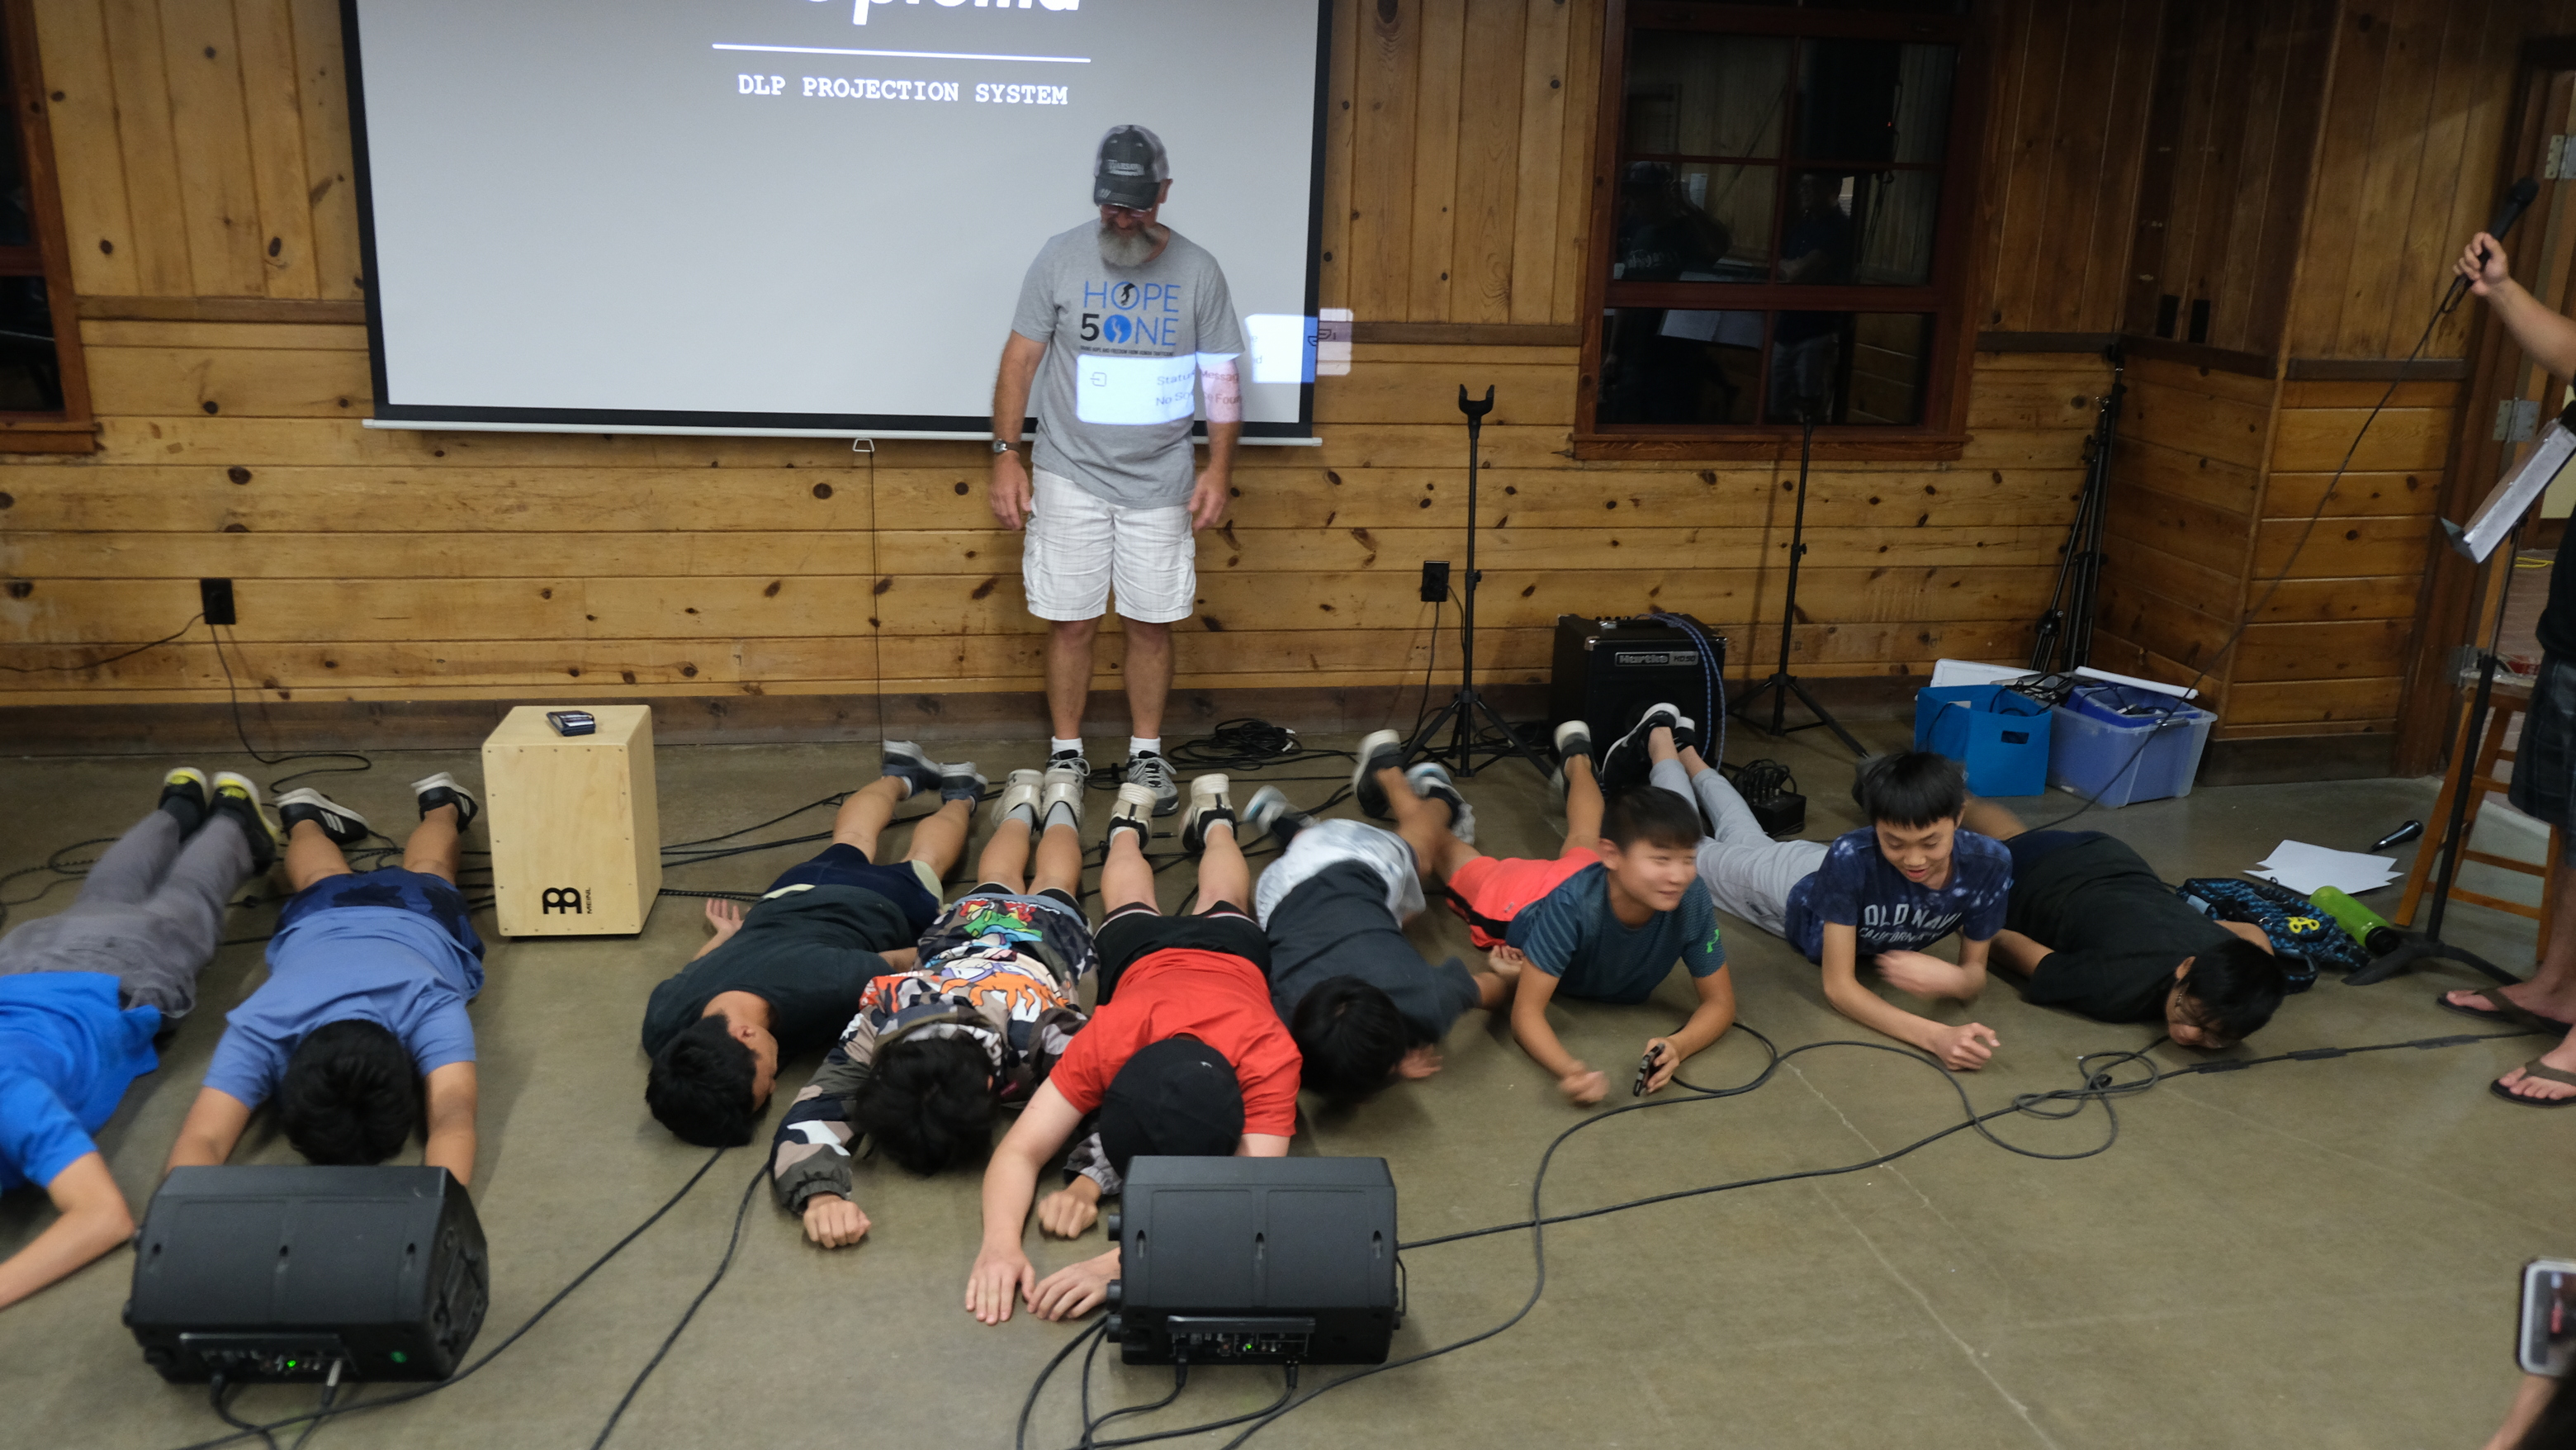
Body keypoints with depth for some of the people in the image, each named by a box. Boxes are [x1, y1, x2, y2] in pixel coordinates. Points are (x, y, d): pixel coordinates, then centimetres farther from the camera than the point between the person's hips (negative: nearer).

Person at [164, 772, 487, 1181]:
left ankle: (441, 803, 63)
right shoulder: (260, 1027, -47)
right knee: (322, 878, 36)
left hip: (416, 916, 0)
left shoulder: (431, 1008, -53)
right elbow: (200, 1141, -55)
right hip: (318, 919, 0)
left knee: (425, 873, 35)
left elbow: (453, 1124, -64)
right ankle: (305, 815, 64)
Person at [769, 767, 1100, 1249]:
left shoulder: (1043, 1030, -56)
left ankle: (1062, 805, 67)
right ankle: (1022, 803, 67)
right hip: (962, 930, 1)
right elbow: (807, 1118, -55)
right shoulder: (877, 1024, -49)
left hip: (1046, 935, -1)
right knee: (995, 887, 40)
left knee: (1052, 889, 38)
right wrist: (821, 1196, -77)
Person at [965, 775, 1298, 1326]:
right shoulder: (1108, 1038, -49)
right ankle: (1130, 820, 62)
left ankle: (1213, 817, 63)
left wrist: (1117, 1266, -70)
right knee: (1130, 907, 37)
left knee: (1220, 905, 37)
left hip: (1231, 951, 0)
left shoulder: (1267, 1056, -52)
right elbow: (1020, 1152, -48)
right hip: (1144, 954, 0)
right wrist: (1001, 1243, -69)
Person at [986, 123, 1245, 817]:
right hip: (1071, 476, 0)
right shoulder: (1060, 257, -2)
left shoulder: (1197, 270, 0)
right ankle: (1067, 755, 18)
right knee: (1070, 622, 4)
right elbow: (1021, 358, 1)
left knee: (1151, 623, 6)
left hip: (1161, 484, 1)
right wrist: (1005, 455, -4)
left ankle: (1146, 754, 21)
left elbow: (1222, 376, 4)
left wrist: (1220, 467, -3)